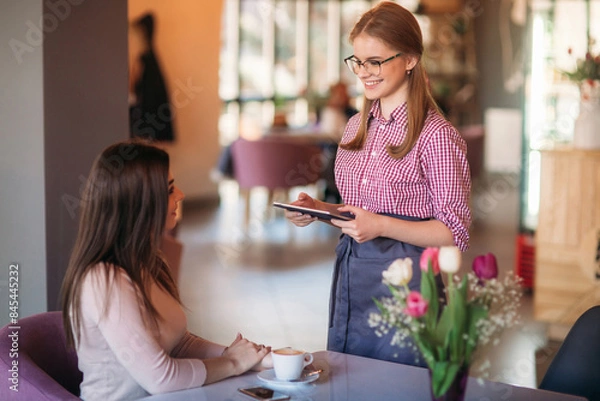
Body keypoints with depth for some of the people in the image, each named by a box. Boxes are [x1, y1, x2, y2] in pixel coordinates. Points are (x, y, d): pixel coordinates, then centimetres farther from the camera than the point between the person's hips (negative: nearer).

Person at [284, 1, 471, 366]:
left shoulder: (437, 136, -13)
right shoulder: (357, 127, 10)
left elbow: (455, 234, -13)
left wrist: (382, 226, -24)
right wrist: (319, 209, 0)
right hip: (349, 279, 7)